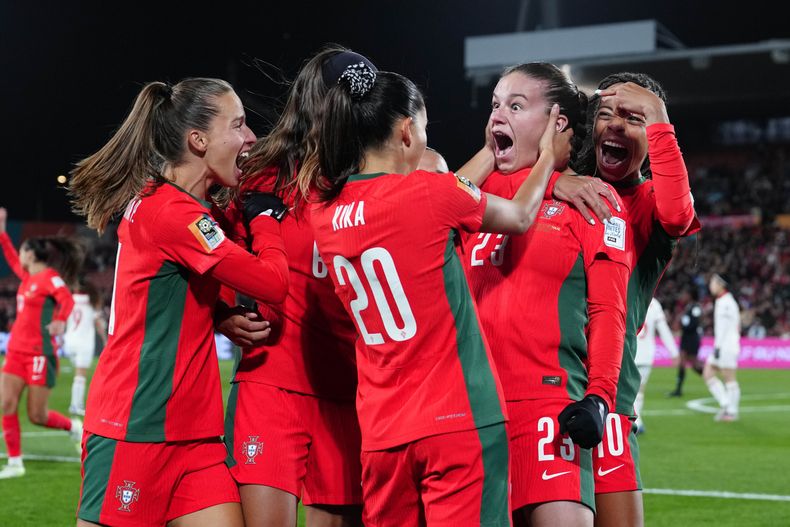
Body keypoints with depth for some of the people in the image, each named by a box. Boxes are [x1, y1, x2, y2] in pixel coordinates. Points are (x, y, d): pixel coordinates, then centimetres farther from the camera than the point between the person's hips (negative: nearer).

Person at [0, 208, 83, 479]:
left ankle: (74, 427, 23)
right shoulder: (28, 277, 14)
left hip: (40, 353, -8)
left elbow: (66, 299, -24)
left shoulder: (49, 276, -10)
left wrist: (60, 321, -41)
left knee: (37, 416, -4)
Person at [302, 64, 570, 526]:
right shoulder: (428, 193, -10)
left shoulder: (326, 213, 6)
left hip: (381, 432, 6)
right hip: (458, 420, -6)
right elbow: (520, 218, 9)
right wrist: (549, 159, 27)